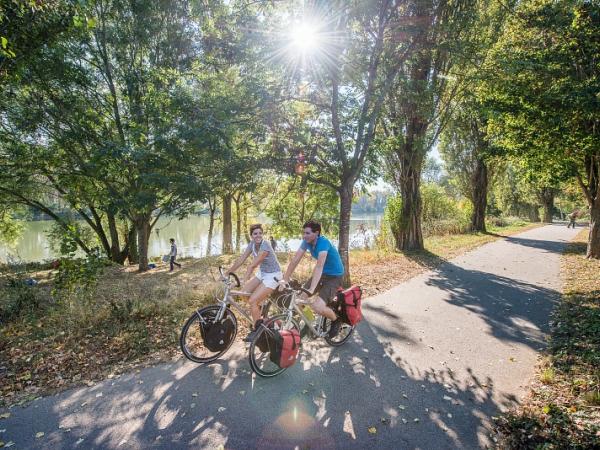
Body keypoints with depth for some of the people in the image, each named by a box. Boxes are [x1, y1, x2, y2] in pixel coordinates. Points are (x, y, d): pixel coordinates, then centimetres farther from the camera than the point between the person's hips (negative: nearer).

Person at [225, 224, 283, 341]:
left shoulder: (265, 245, -25)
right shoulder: (252, 244, -2)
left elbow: (252, 265, -30)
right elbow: (241, 259, -2)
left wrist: (244, 281, -31)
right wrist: (227, 272, -4)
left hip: (272, 276, -8)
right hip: (262, 274, 8)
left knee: (253, 301, -16)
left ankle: (257, 330, 2)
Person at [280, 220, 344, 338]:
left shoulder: (323, 242, -29)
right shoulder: (307, 241, -7)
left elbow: (319, 266, -39)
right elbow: (295, 260, -8)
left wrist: (312, 289, -46)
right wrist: (285, 279, -14)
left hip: (334, 276, -7)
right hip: (322, 274, 7)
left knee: (317, 307, -21)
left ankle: (336, 320, 8)